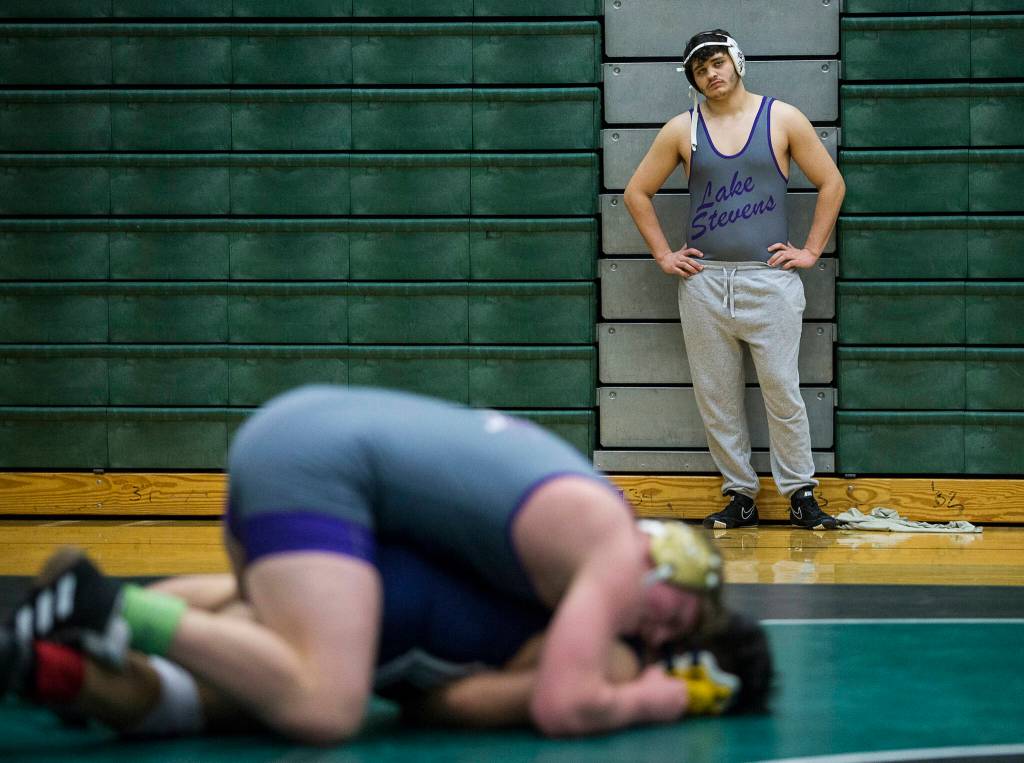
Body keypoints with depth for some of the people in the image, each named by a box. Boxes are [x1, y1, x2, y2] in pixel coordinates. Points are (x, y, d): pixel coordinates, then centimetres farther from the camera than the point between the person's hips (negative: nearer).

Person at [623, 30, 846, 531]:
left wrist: (811, 251, 2)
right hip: (704, 282, 2)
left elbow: (831, 183, 7)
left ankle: (801, 494, 4)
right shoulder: (682, 130, 7)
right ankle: (740, 495, 12)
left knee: (782, 392, -4)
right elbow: (637, 192, 14)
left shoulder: (782, 119, 3)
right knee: (716, 397, 3)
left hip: (770, 279, -2)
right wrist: (663, 255, 7)